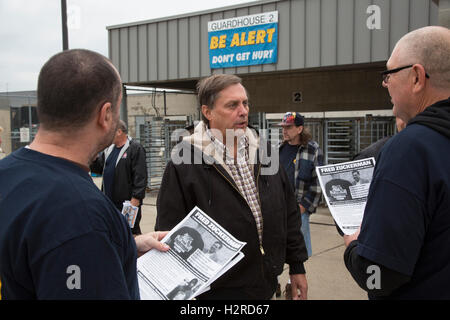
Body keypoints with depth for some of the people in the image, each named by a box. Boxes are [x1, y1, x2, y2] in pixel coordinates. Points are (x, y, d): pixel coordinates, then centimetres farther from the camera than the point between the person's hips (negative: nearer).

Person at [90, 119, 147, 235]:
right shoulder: (109, 149, 14)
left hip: (128, 202, -8)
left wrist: (136, 198, -21)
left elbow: (140, 176, -16)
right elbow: (98, 168, 15)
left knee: (132, 232, 1)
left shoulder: (135, 149, -11)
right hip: (110, 201, 8)